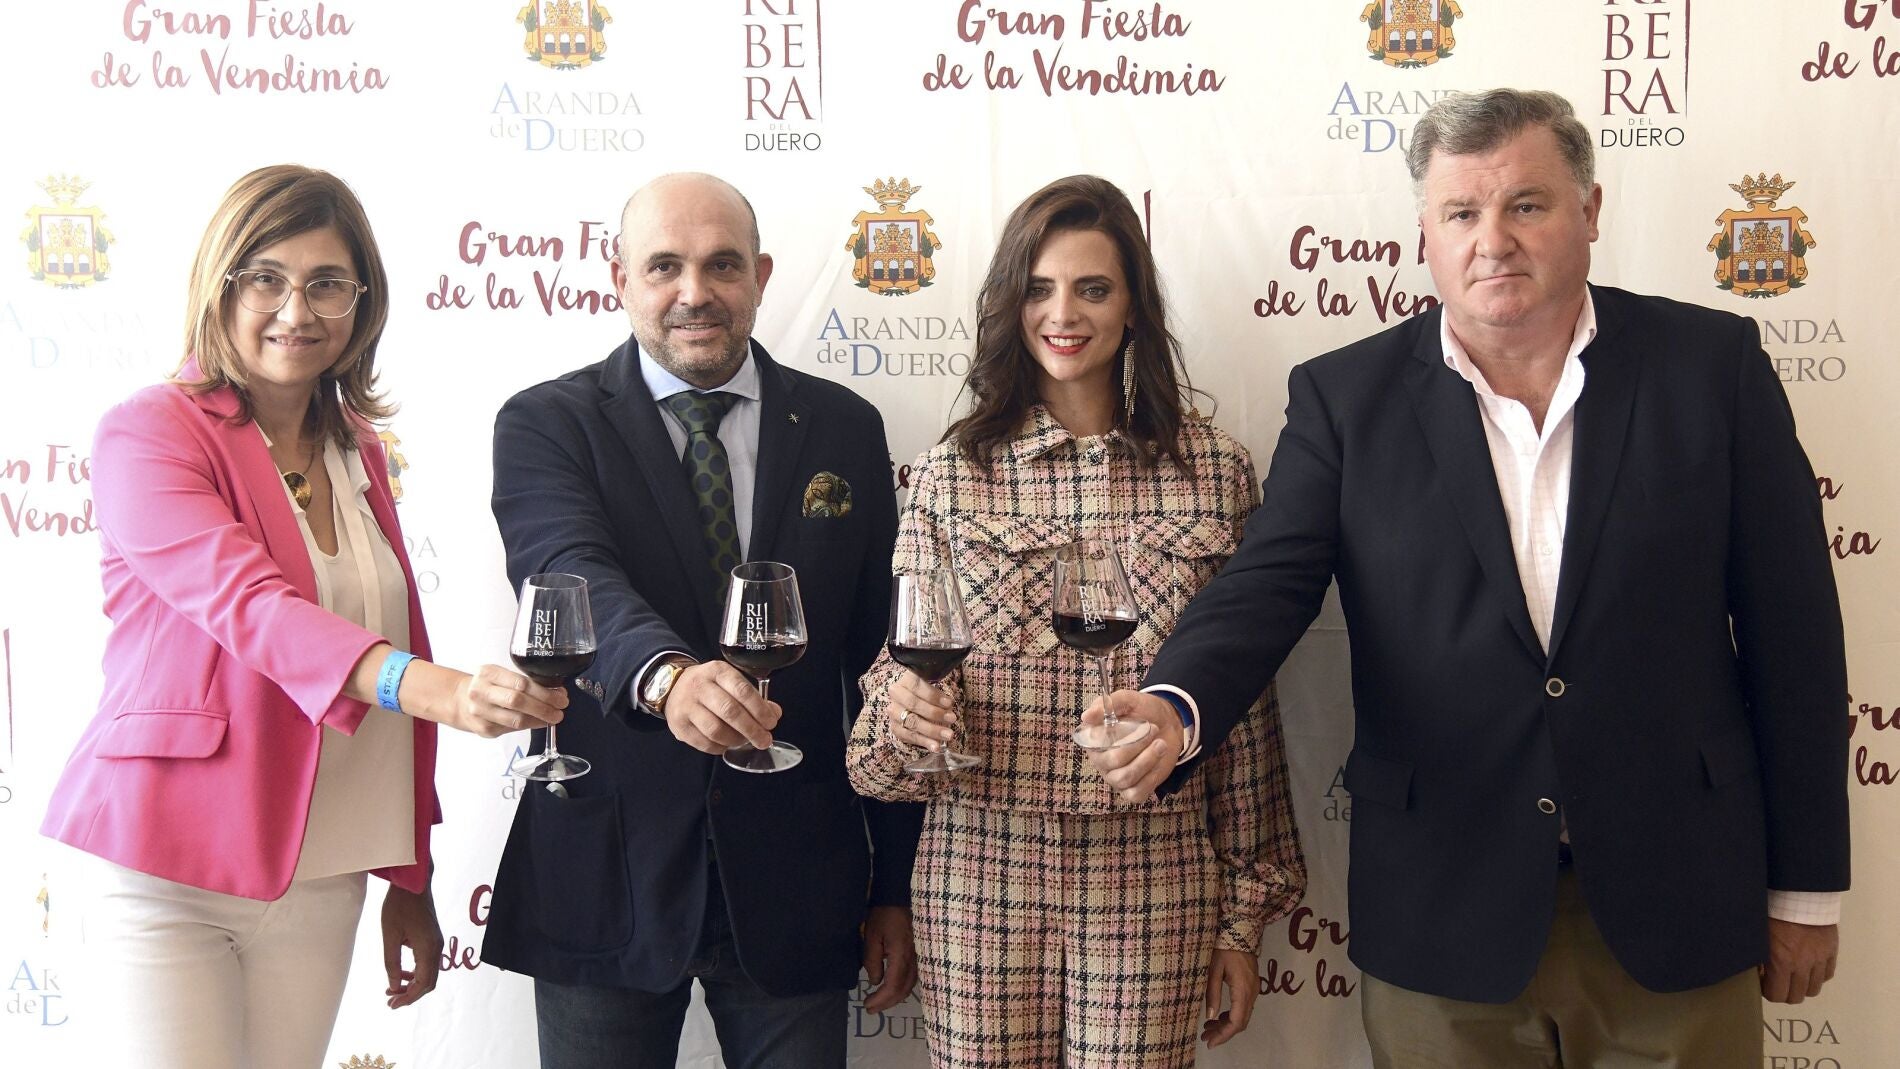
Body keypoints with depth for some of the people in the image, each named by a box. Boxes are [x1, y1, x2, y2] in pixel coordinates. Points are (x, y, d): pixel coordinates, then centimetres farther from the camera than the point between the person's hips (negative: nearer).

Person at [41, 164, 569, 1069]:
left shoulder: (355, 451, 11)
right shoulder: (148, 435, -8)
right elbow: (248, 606, -25)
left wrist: (410, 878, 13)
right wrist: (434, 687, -42)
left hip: (320, 882, 5)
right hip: (170, 882, -5)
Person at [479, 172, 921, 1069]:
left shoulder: (845, 430, 5)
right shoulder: (545, 425, -1)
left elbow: (881, 659, 6)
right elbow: (573, 579, -21)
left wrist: (897, 882, 5)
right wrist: (667, 676, -43)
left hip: (796, 885, 2)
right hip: (606, 883, -1)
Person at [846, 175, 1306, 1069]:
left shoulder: (1214, 471, 2)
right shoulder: (951, 473, 2)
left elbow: (1244, 702, 5)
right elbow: (899, 669, 7)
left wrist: (1246, 913, 7)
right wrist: (902, 710, -17)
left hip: (1154, 881, 0)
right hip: (979, 871, 0)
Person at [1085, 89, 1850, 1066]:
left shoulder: (1711, 364, -1)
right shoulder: (1345, 397, -1)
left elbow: (1789, 624, 1)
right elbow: (1267, 585, -9)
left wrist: (1805, 883, 3)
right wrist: (1174, 707, -31)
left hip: (1675, 904, 1)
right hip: (1442, 909, 0)